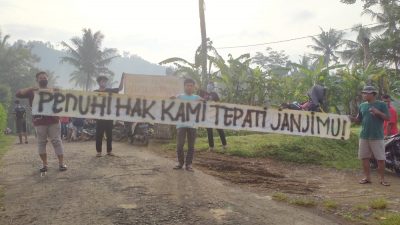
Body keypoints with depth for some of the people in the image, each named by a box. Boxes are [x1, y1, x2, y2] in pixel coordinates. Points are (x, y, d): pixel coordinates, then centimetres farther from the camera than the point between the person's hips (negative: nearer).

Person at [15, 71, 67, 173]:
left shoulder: (54, 90, 13)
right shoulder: (32, 92, 10)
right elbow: (18, 94, 0)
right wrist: (30, 89, -12)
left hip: (53, 120, 0)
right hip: (39, 122, 0)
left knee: (57, 141, -1)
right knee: (41, 142, 4)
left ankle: (61, 163, 1)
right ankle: (44, 164, 12)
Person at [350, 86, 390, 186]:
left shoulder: (381, 104, -3)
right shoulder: (362, 105, 9)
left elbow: (387, 118, -5)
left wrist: (378, 112, -20)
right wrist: (352, 118, -7)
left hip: (377, 137, -4)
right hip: (364, 136, 4)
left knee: (381, 158, 0)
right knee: (364, 157, 7)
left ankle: (382, 179, 13)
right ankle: (367, 177, 19)